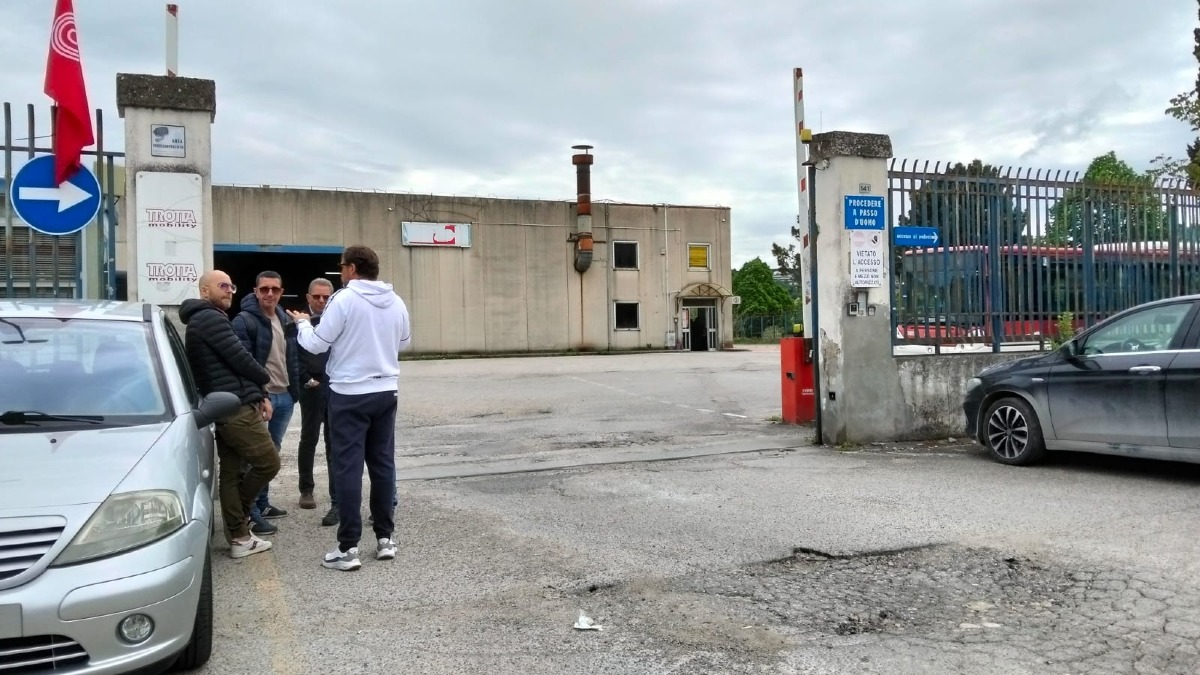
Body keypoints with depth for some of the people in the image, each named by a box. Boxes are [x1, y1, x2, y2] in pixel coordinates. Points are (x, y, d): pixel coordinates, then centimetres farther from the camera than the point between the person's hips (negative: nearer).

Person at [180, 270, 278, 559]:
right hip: (237, 407, -11)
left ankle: (239, 537, 14)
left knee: (231, 472, 10)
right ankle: (239, 517, 13)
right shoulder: (211, 319, -11)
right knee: (269, 462, -3)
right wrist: (264, 378, 4)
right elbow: (240, 359, -16)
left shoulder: (201, 321, 24)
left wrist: (259, 395, 14)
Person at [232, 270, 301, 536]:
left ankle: (263, 503, 28)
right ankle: (252, 513, 1)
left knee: (272, 453, 16)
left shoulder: (286, 320, 13)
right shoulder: (244, 320, -11)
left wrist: (295, 390, 10)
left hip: (285, 396, 7)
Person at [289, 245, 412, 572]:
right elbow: (404, 342, 18)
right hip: (386, 391, 6)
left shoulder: (344, 299, -13)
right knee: (383, 463, 12)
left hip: (350, 394, -5)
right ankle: (385, 538, 18)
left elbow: (316, 344, -8)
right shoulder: (396, 302, 5)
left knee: (348, 467, -2)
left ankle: (348, 548, 0)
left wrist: (302, 323, 12)